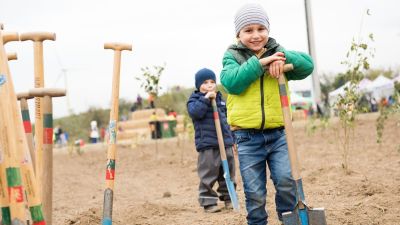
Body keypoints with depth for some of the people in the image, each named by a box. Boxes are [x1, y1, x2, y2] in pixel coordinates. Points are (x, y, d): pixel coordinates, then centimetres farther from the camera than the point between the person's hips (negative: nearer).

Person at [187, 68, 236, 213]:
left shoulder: (219, 98, 17)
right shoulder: (194, 99, -1)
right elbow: (194, 112, -21)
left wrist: (231, 136, 21)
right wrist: (206, 99, -24)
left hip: (226, 141, 6)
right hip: (207, 144, -6)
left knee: (228, 172, 11)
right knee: (208, 174, -6)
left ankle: (228, 197, 23)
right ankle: (208, 202, 1)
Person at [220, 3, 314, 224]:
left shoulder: (276, 54, 8)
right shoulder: (232, 56, 2)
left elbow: (308, 65, -5)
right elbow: (231, 83, -18)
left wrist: (283, 58, -21)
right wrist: (258, 63, -23)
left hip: (277, 133, 2)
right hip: (248, 137, -1)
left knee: (287, 181, -11)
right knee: (255, 194, 3)